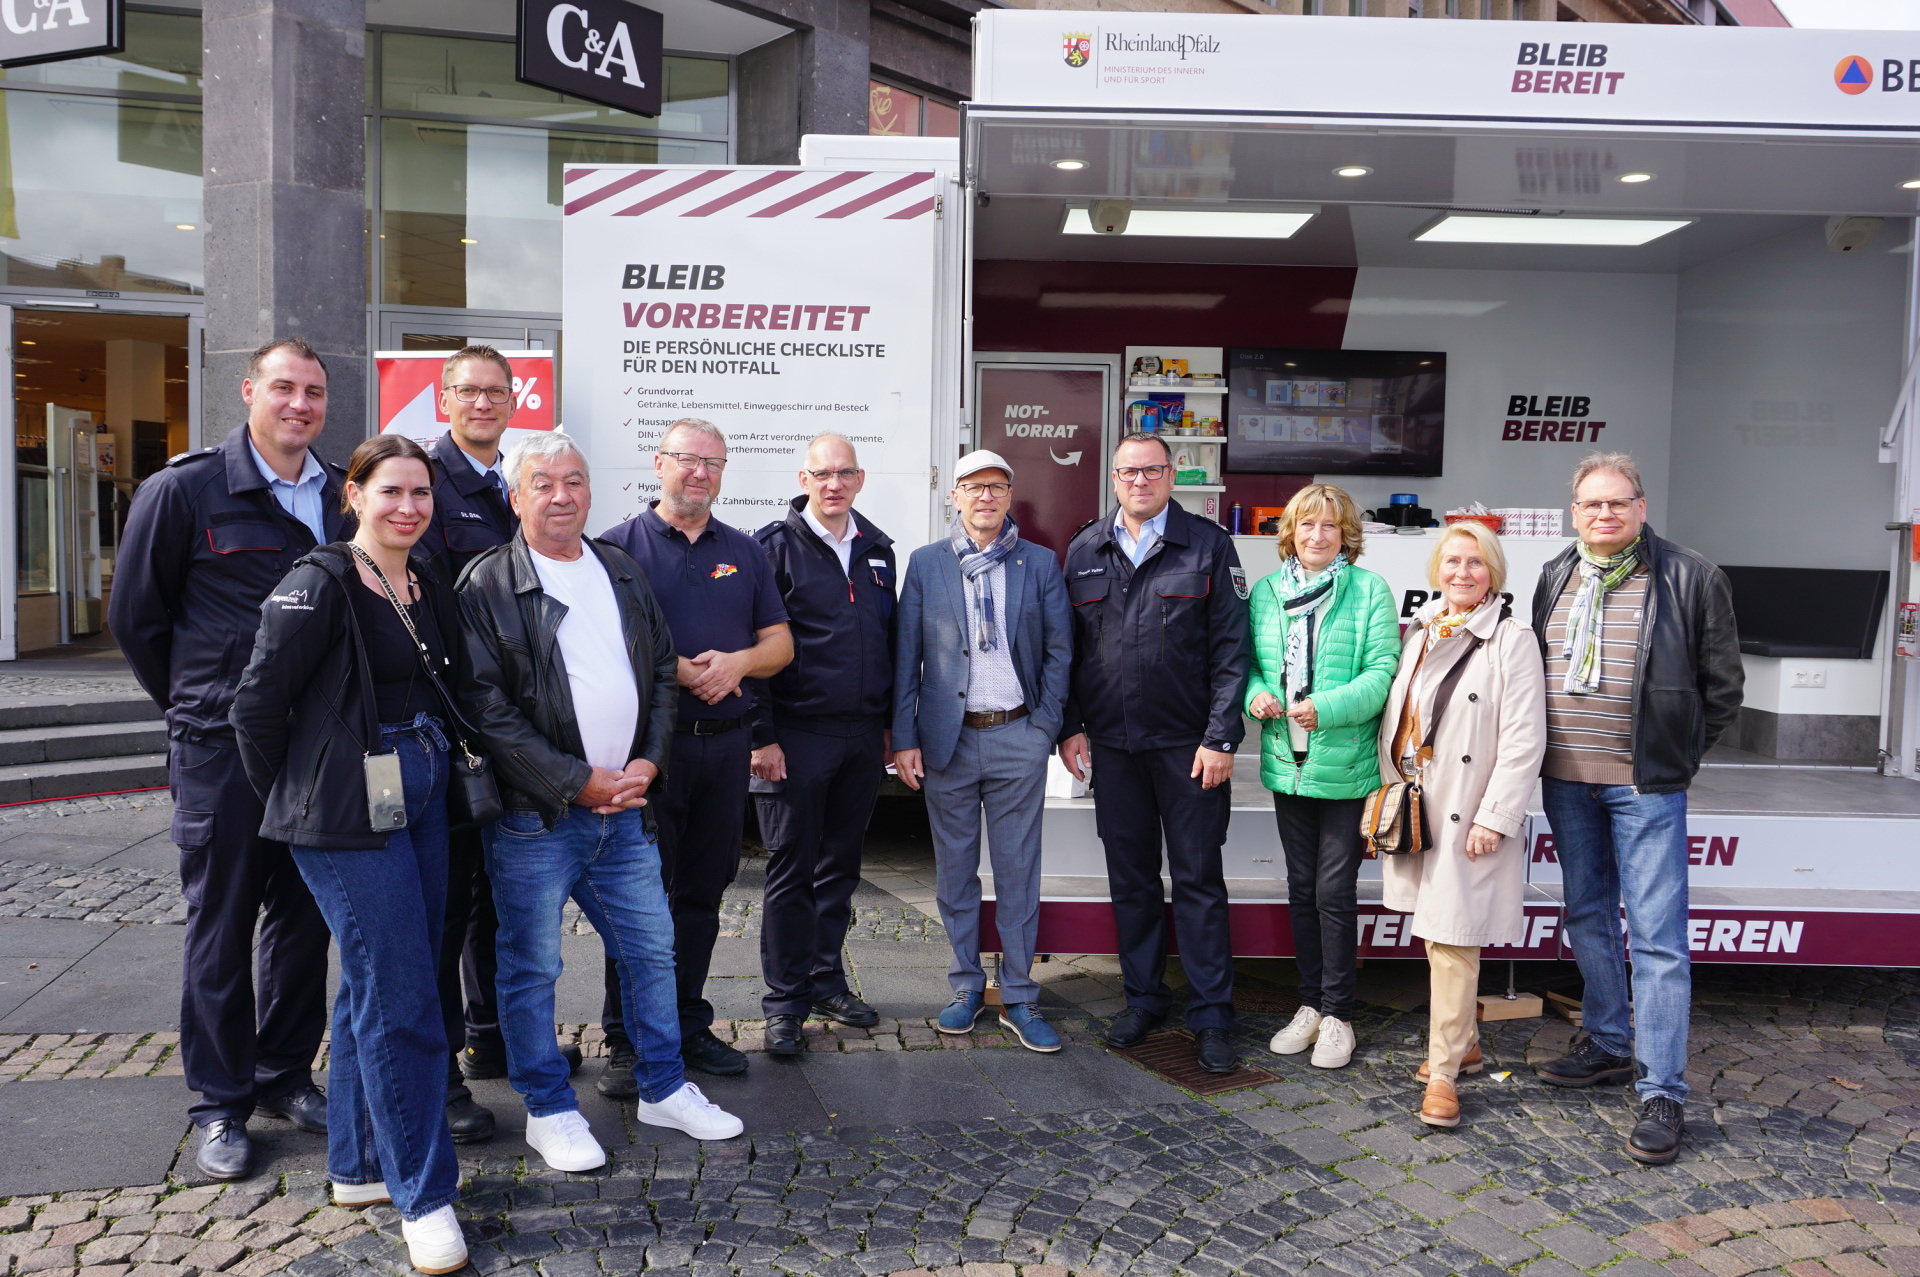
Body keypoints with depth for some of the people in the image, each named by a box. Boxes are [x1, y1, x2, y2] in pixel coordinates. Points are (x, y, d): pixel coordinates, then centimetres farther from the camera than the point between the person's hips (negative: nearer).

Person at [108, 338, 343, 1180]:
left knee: (304, 916, 12)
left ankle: (286, 1076, 28)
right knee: (221, 926, 5)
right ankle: (220, 1103, 19)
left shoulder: (342, 498, 7)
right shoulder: (185, 489, -5)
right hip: (220, 749, -4)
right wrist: (199, 702, 5)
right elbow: (135, 615, 1)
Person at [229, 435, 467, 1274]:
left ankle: (358, 1165, 32)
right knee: (400, 999, -4)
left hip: (420, 801, 7)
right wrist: (287, 793, -2)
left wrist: (427, 760, 11)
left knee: (375, 986, 16)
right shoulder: (320, 584, -12)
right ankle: (423, 1197, 9)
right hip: (348, 817, -7)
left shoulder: (426, 585, 10)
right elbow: (258, 701, -12)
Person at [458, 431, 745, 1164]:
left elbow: (662, 673, 16)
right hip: (534, 815, -5)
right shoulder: (488, 584, -6)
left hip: (626, 806, 6)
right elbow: (487, 708, -12)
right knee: (531, 965, 5)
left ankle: (662, 1089, 28)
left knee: (651, 949, 12)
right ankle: (548, 1109, 22)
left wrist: (649, 762, 0)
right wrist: (578, 782, -14)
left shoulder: (621, 572, 13)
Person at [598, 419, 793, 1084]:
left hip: (726, 744, 4)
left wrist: (737, 662, -10)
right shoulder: (621, 545, 1)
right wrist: (679, 670, -18)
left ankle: (690, 1025, 25)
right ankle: (625, 1041, 14)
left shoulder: (745, 552, 13)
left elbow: (779, 643, 11)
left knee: (703, 892, 12)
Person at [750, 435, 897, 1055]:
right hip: (797, 735, -5)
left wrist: (890, 724, 13)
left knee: (840, 865, 14)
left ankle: (826, 980, 27)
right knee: (791, 870, 3)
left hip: (863, 736, 5)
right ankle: (785, 999, 13)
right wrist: (761, 736, -12)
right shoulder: (775, 546, -4)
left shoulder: (877, 549, 12)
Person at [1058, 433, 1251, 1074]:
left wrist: (1220, 738, -11)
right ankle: (1144, 998, 27)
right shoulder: (1085, 550, 9)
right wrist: (1070, 726, 6)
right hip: (1112, 744, 3)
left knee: (1198, 878, 3)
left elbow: (1230, 649, -5)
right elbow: (1068, 647, 13)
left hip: (1188, 745, -3)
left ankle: (1211, 1015, 13)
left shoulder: (1208, 545, -1)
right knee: (1130, 877, 12)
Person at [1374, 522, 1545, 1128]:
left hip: (1467, 816, -6)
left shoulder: (1512, 639, -7)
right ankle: (1465, 1042, 33)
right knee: (1433, 933, 15)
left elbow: (1524, 739, -12)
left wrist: (1494, 817, -15)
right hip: (1415, 809, 6)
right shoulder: (1419, 633, 11)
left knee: (1453, 941, -3)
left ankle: (1443, 1071, 8)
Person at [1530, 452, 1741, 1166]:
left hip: (1645, 785, -5)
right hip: (1565, 780, 5)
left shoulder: (1690, 579, -5)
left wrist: (1678, 757, 2)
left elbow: (1722, 686, 1)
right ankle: (1610, 1046, 31)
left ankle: (1663, 1092, 2)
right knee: (1587, 917, 15)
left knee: (1657, 935, -5)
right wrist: (1545, 749, 13)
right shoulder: (1553, 578, 9)